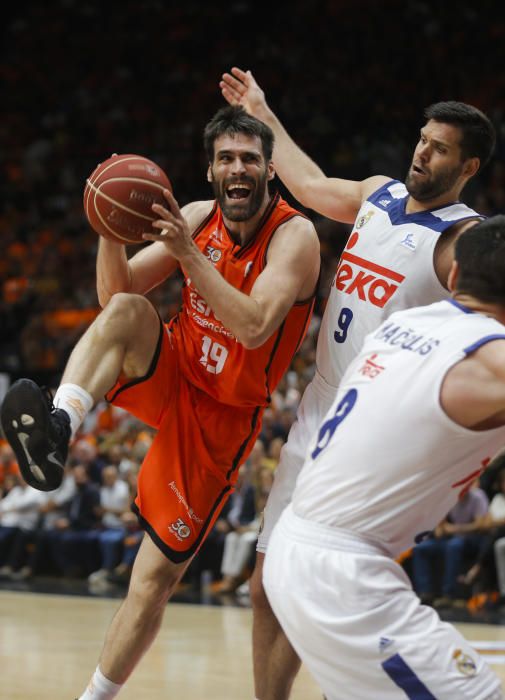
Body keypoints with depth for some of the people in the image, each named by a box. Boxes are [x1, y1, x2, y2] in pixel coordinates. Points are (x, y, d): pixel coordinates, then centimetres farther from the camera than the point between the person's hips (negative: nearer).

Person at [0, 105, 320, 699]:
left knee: (155, 579, -2)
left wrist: (187, 253, -36)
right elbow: (114, 291, -5)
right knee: (127, 311, -29)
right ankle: (56, 430, -47)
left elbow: (254, 326, -32)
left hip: (220, 418, -4)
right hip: (170, 378, 4)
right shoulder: (198, 217, -2)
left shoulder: (294, 235, -17)